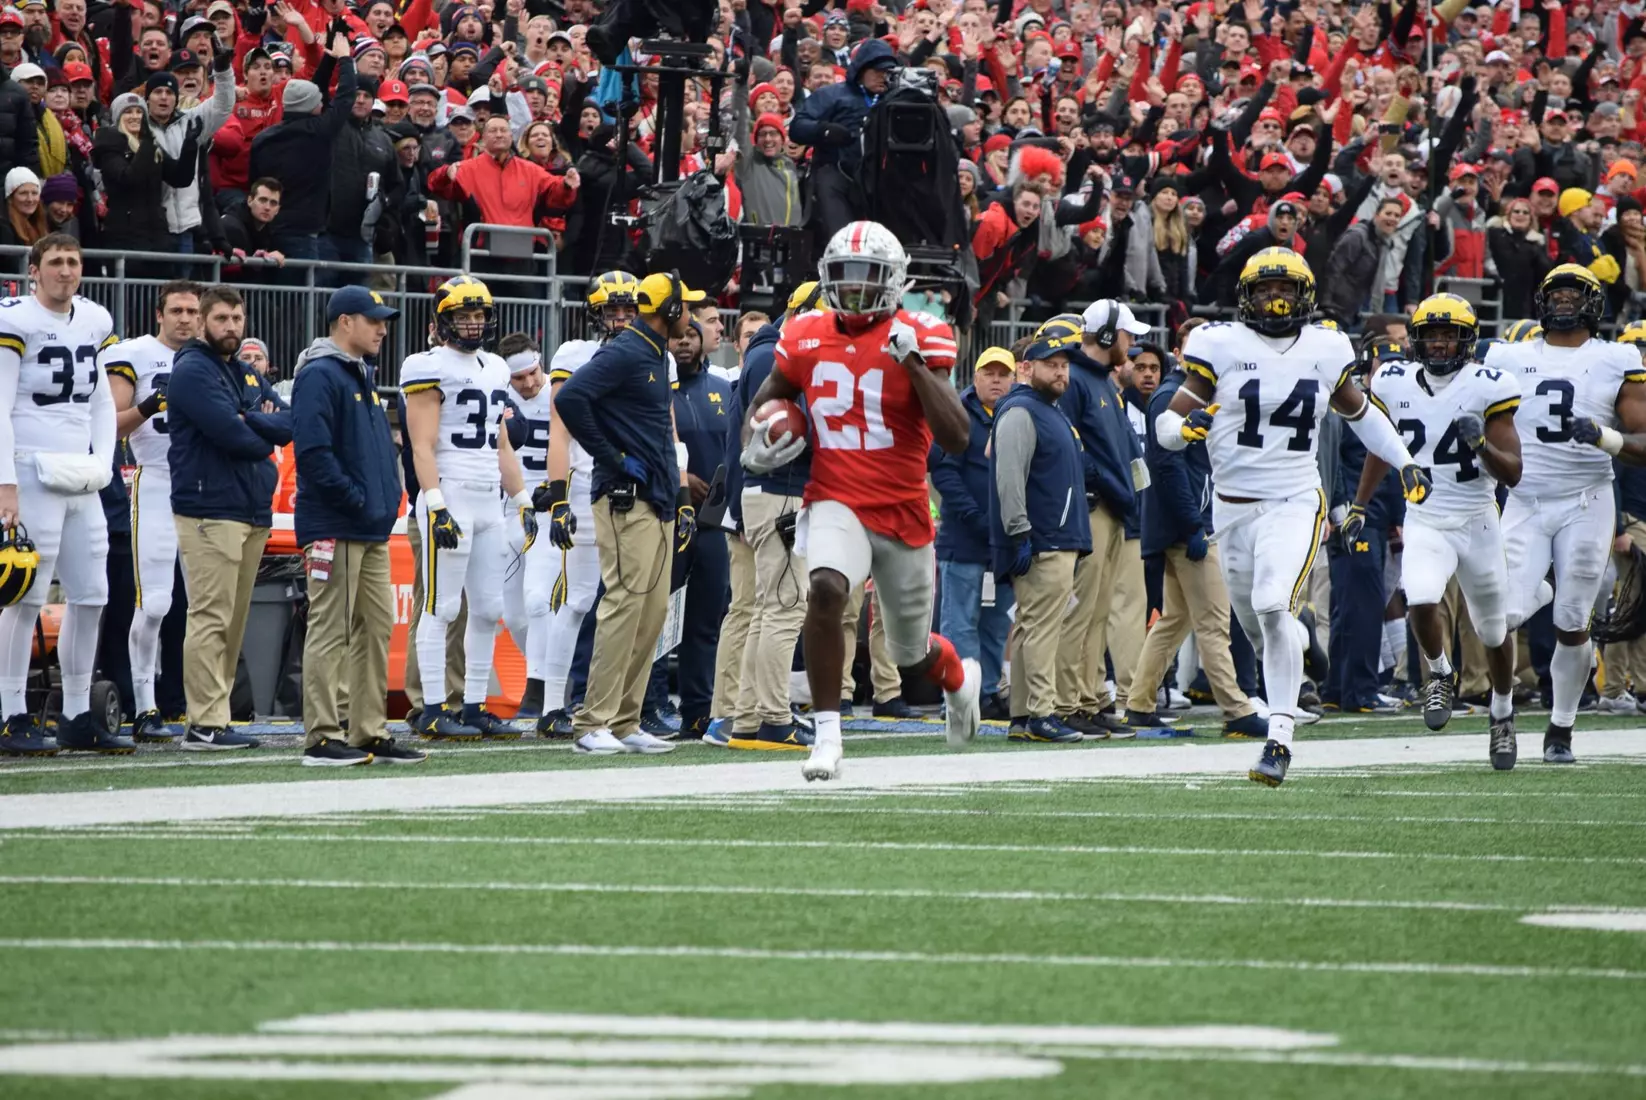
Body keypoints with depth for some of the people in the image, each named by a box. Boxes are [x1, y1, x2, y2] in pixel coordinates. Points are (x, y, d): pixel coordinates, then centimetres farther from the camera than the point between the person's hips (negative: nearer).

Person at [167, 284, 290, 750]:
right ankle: (205, 724, -13)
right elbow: (232, 435, -18)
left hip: (253, 512, 9)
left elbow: (289, 424, 7)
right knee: (211, 619, -12)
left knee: (233, 623, 9)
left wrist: (249, 422, -11)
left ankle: (215, 714, 13)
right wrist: (264, 439, 2)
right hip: (210, 512, -9)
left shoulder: (249, 375, 20)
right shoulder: (193, 371, -6)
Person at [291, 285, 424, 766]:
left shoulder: (363, 376, 19)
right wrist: (357, 500, -18)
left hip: (373, 529, 10)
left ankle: (371, 734, 15)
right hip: (336, 527, -10)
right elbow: (313, 451, -20)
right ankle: (322, 739, -6)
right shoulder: (320, 376, -11)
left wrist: (389, 494, 11)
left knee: (377, 630, 10)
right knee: (331, 632, -7)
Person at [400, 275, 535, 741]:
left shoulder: (494, 369, 18)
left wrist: (522, 501, 19)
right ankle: (432, 712, -6)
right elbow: (423, 446, -12)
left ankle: (474, 706, 13)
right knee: (441, 607, -7)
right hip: (450, 498, -8)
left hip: (488, 503, 8)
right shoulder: (431, 368, -6)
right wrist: (436, 505, -20)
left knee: (488, 609, 7)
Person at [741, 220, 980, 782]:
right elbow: (764, 402, 21)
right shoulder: (806, 338, 2)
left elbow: (957, 438, -17)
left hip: (903, 511, -1)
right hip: (836, 503, 1)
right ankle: (826, 732, -23)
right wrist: (753, 444, -1)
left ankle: (960, 678, 53)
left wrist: (914, 363, -23)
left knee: (912, 655, 14)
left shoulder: (917, 339, -8)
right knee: (825, 589, -33)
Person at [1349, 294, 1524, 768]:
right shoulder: (1395, 383, 0)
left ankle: (1503, 714, 36)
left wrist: (1482, 444, -28)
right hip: (1424, 523, 1)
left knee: (1494, 630, 12)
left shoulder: (1487, 388, -10)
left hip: (1477, 523, -1)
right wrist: (1359, 507, 18)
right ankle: (1440, 676, 3)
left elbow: (1513, 474, -10)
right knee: (1421, 603, -26)